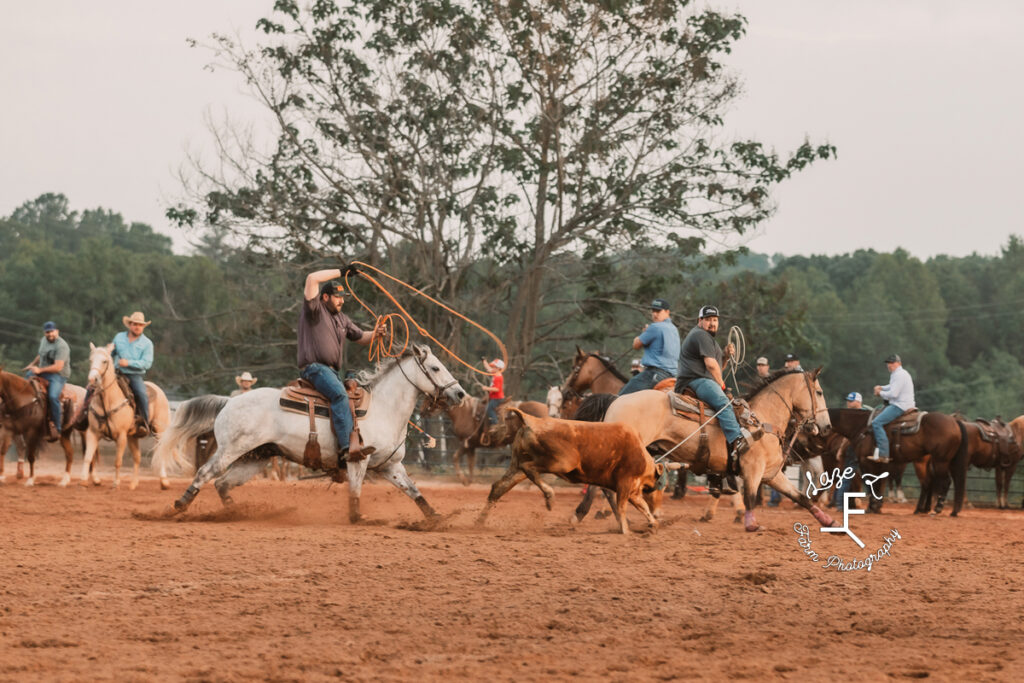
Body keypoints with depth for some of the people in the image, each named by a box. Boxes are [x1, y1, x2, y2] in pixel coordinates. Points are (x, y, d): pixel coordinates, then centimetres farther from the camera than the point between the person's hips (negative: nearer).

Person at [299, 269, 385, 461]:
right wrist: (341, 271, -9)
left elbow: (361, 337, 29)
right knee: (339, 394, -30)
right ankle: (346, 448, -42)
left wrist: (375, 334, 5)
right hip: (314, 367, -10)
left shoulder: (342, 319, 24)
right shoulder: (314, 309, 0)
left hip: (332, 371, 10)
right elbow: (312, 279, -14)